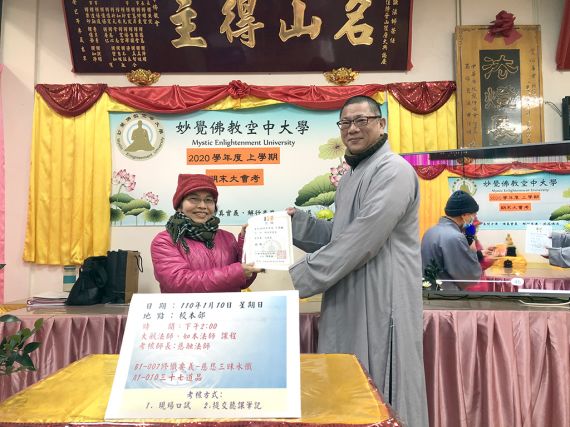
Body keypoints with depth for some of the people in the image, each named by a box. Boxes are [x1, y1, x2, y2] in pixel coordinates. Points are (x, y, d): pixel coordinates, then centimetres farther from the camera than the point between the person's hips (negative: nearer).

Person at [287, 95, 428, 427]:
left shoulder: (394, 171, -14)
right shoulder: (352, 176, 17)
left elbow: (360, 242, -23)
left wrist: (294, 280, -18)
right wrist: (297, 221, 2)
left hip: (381, 304, -9)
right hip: (349, 304, 9)